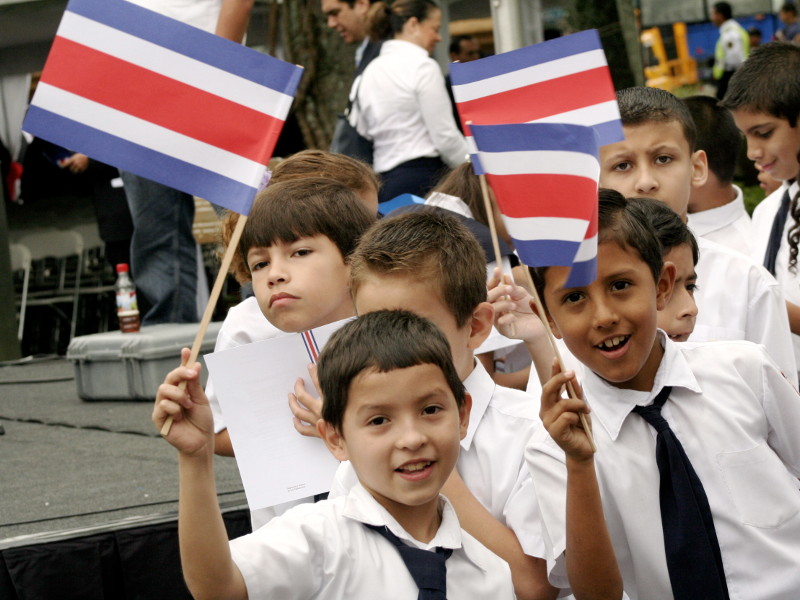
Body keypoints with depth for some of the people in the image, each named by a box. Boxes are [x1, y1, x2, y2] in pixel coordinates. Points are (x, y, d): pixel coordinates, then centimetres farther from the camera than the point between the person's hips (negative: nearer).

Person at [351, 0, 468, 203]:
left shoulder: (368, 73, 16)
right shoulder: (422, 66, -7)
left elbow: (363, 133, 16)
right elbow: (446, 137, -9)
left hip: (384, 183, 8)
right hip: (422, 178, -8)